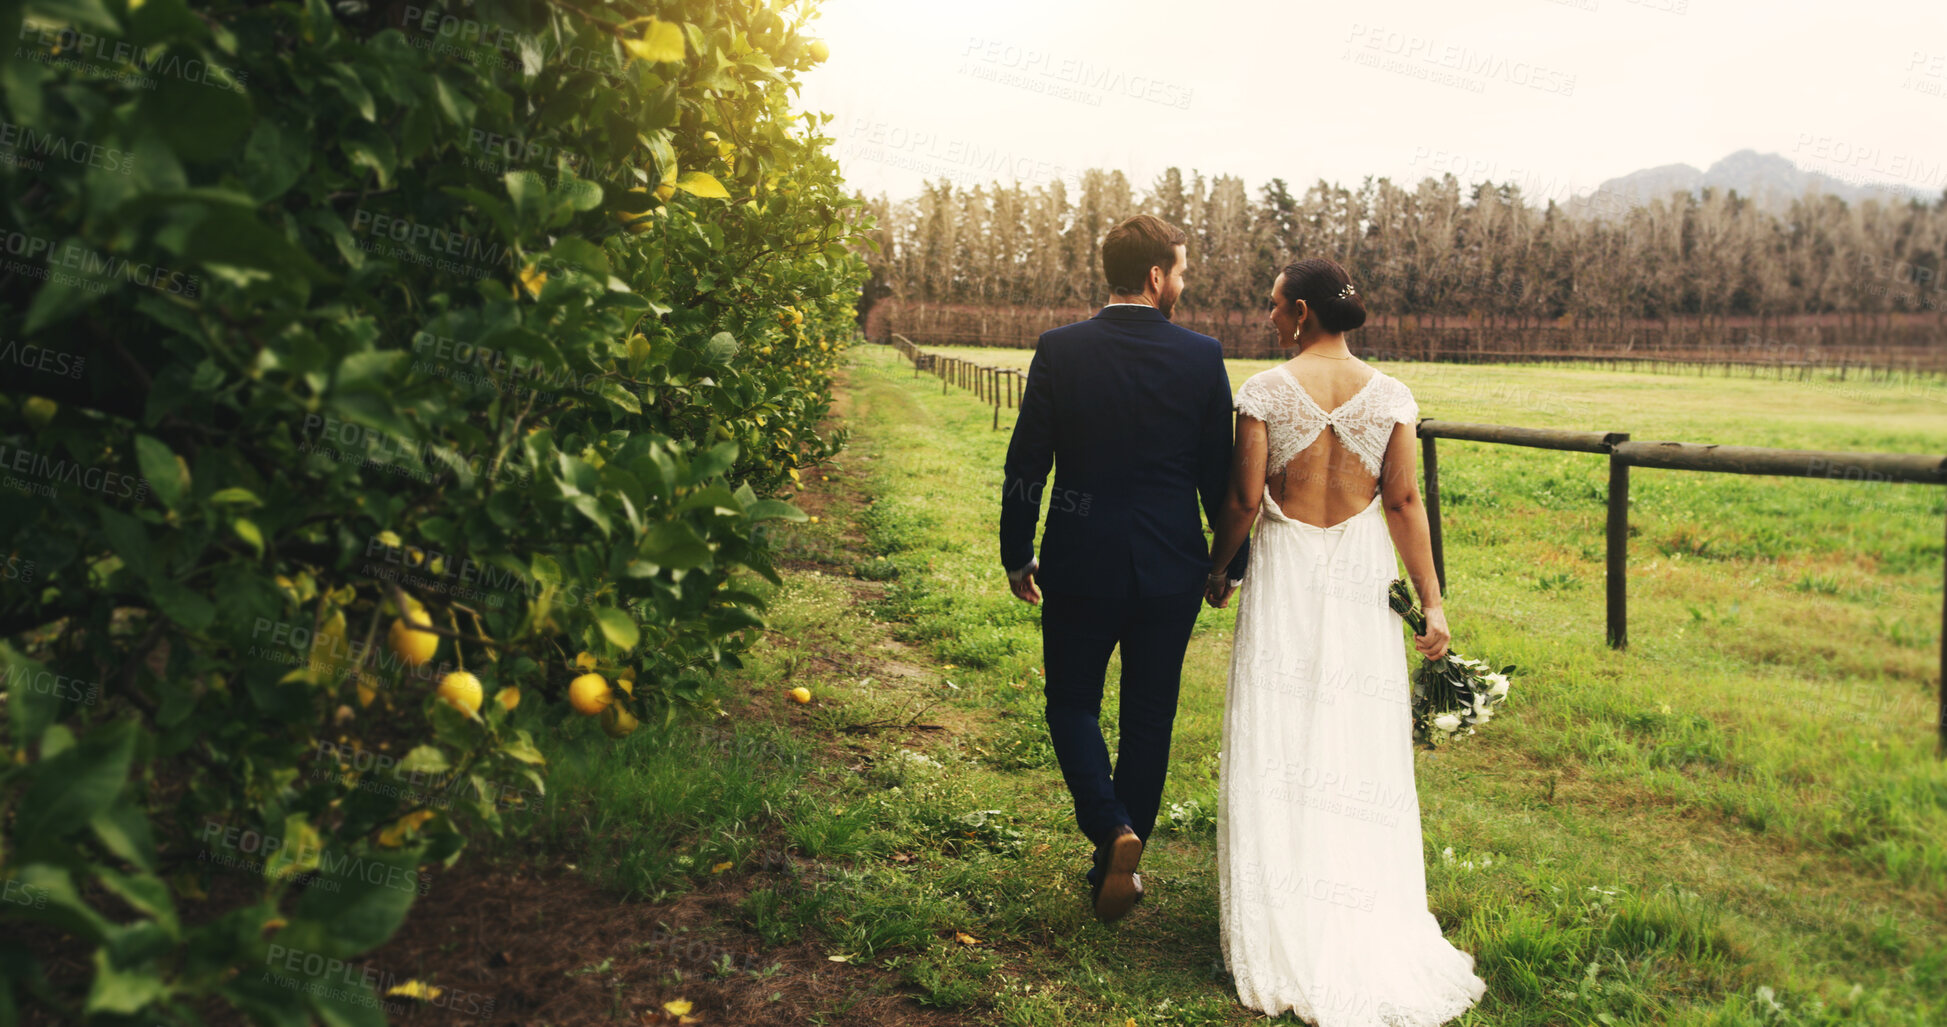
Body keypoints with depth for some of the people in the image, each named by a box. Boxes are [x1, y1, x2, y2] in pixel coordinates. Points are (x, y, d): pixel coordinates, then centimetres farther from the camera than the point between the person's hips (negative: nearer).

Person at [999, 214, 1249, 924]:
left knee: (1072, 702, 16)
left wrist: (1017, 556, 7)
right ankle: (1119, 863, 24)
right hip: (1170, 570, 1)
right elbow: (1220, 473, -1)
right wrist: (1233, 560, 12)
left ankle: (1111, 829, -5)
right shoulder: (1202, 357, -7)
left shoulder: (1059, 351, -8)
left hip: (1079, 565, -1)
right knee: (1148, 715, 14)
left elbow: (1026, 466, -5)